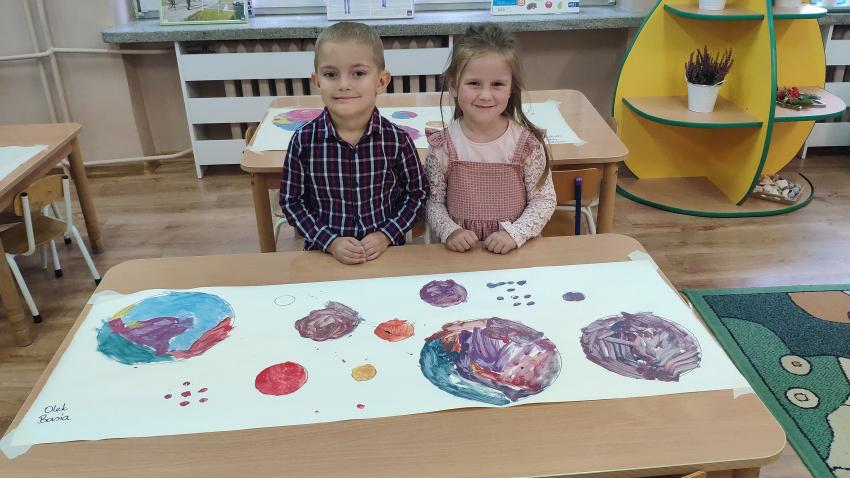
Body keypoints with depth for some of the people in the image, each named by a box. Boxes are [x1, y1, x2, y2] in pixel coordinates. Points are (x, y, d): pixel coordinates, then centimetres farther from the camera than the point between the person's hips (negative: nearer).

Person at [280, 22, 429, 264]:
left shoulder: (397, 139, -9)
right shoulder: (303, 141, -8)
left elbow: (418, 193, 3)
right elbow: (291, 201, 1)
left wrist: (387, 235, -8)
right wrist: (330, 241, -9)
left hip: (385, 250, 0)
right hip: (325, 253, 1)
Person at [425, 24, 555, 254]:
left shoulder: (527, 142, -6)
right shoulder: (443, 145, -5)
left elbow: (544, 199, -1)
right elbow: (433, 201, 2)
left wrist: (515, 233, -13)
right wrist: (449, 231, -13)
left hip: (515, 250, 0)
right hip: (461, 251, 0)